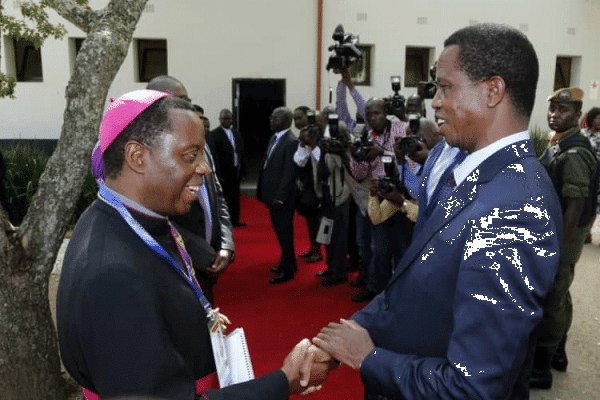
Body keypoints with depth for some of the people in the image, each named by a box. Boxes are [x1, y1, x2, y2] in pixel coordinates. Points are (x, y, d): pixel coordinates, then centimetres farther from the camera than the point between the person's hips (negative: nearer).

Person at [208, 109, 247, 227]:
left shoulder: (236, 134, 13)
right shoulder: (214, 135, -7)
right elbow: (214, 155, -12)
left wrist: (242, 171, 10)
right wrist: (218, 174, -17)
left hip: (236, 172, 6)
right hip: (223, 173, -6)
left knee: (235, 197, 13)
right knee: (222, 197, 0)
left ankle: (234, 220, 23)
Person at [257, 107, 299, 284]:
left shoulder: (292, 142, -17)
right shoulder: (274, 138, 11)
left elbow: (289, 173, -20)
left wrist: (279, 198, -21)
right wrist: (262, 190, 11)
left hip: (282, 197, -9)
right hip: (272, 195, 9)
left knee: (284, 232, 3)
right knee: (280, 230, 18)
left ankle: (287, 270, 15)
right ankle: (288, 262, 34)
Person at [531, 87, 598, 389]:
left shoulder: (574, 154, -22)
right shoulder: (560, 145, 9)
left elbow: (575, 207, -26)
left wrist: (557, 248, -25)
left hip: (562, 235, -10)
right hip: (556, 230, 10)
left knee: (549, 300, -2)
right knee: (558, 295, 20)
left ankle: (540, 368, 10)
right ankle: (556, 352, 36)